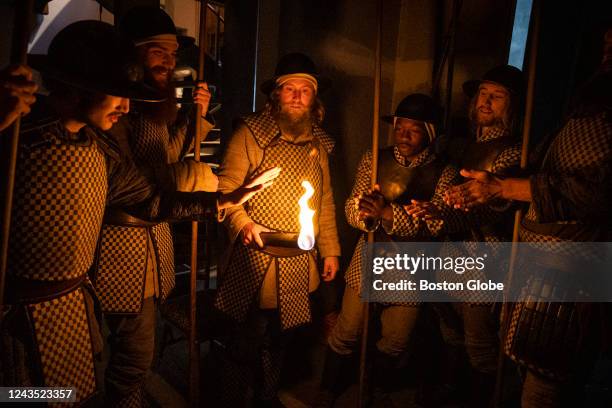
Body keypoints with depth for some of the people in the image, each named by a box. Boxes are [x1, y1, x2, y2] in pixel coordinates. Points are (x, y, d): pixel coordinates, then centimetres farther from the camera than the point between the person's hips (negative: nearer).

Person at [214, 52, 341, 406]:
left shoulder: (319, 142, 10)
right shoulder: (251, 133, -6)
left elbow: (325, 200, 13)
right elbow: (226, 187, -6)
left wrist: (330, 250, 12)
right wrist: (243, 224, -22)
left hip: (300, 261, 4)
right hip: (255, 256, -4)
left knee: (279, 336, 15)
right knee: (252, 335, 6)